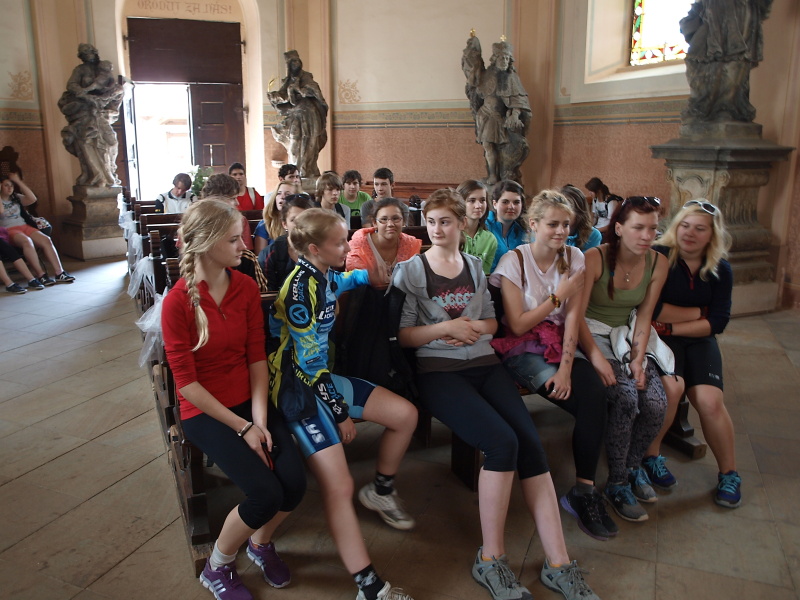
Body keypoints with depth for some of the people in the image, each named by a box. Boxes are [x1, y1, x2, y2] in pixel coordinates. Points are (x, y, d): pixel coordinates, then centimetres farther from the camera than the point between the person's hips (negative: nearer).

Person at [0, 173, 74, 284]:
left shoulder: (16, 198, 22)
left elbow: (32, 199, 4)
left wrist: (19, 182, 5)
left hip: (24, 227, 6)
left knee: (46, 240, -21)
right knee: (26, 241, -37)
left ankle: (59, 273, -27)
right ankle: (41, 275, -40)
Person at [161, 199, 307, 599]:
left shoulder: (246, 287, -1)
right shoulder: (177, 302, -15)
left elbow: (257, 357, -3)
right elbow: (187, 382, -14)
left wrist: (260, 419, -13)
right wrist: (242, 428, -16)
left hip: (250, 402, 4)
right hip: (205, 412, -4)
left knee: (295, 484, -15)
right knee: (266, 494, -20)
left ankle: (261, 542, 20)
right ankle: (217, 567, 11)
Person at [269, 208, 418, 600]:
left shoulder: (325, 275, 4)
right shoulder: (300, 288, -22)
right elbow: (309, 361, -20)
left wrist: (369, 276, 19)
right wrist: (341, 413, -13)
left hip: (321, 375, 9)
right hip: (297, 385, -9)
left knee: (405, 414, 6)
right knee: (339, 486, -20)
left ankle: (381, 492, 28)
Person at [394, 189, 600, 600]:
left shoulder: (475, 266, 17)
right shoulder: (410, 270, 3)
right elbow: (403, 334, 0)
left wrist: (471, 327, -3)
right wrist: (444, 327, -15)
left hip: (484, 364, 5)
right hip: (438, 370, -4)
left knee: (531, 444, -17)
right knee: (502, 441, -26)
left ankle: (558, 564, -9)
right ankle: (490, 560, -9)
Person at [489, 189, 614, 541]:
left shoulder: (574, 258, 5)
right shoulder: (514, 261, -7)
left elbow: (572, 317, -5)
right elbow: (518, 326, -9)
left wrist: (566, 367, -17)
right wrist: (558, 296, -10)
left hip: (561, 344, 4)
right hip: (522, 350, -4)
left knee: (595, 393, -27)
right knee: (590, 404, -24)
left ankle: (584, 491, -13)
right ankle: (585, 491, -5)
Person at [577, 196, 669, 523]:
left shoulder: (657, 263, 0)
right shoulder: (594, 258, -15)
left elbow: (644, 316, 3)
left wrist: (638, 359, -9)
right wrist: (596, 356, -28)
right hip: (592, 335, -5)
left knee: (656, 403, -17)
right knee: (626, 397, -28)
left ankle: (633, 464, 13)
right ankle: (617, 482, -8)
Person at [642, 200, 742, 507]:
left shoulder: (720, 270, 4)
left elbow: (718, 321, -2)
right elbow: (649, 310, -18)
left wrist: (673, 327, -14)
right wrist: (698, 312, -7)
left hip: (699, 342, 4)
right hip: (659, 339, -3)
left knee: (709, 401, -19)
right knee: (670, 389, -29)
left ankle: (729, 473, 4)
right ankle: (650, 456, -3)